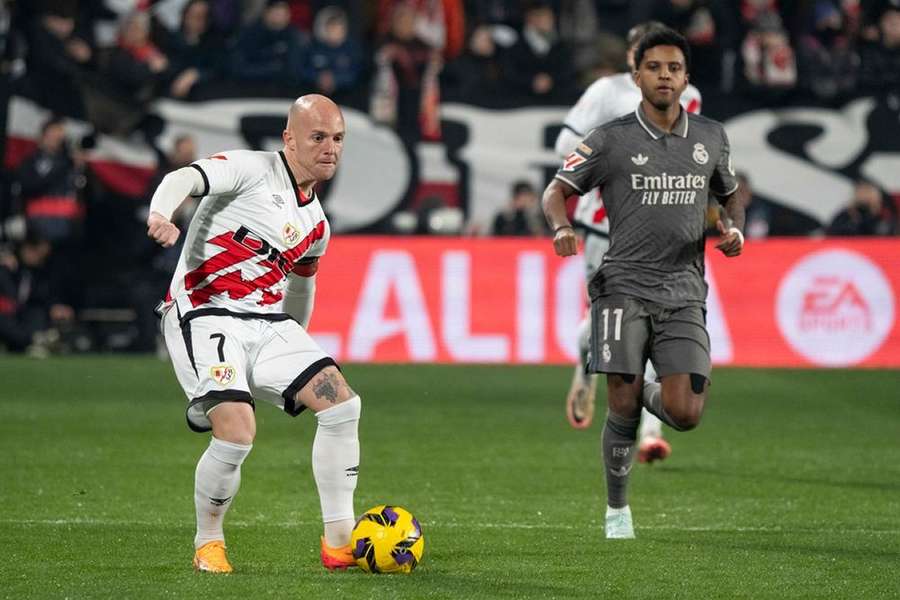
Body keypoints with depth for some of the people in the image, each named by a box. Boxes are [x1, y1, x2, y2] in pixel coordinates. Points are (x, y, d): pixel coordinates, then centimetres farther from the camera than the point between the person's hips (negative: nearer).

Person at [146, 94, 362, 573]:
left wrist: (295, 349, 40)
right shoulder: (251, 170, -4)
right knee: (237, 433, -24)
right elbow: (185, 179, -22)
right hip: (206, 316, -7)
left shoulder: (316, 225, 18)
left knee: (342, 404, -9)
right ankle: (208, 543, 3)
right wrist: (162, 213, -44)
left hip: (269, 323, 7)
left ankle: (339, 541, 0)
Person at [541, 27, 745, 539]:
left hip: (684, 293, 2)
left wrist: (735, 229, 5)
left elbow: (731, 193, 26)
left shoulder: (712, 137, 10)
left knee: (685, 415, -11)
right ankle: (617, 510, 14)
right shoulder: (611, 139, 1)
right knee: (623, 411, -6)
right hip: (625, 288, -2)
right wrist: (562, 227, -16)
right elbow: (558, 190, 6)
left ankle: (652, 394, 26)